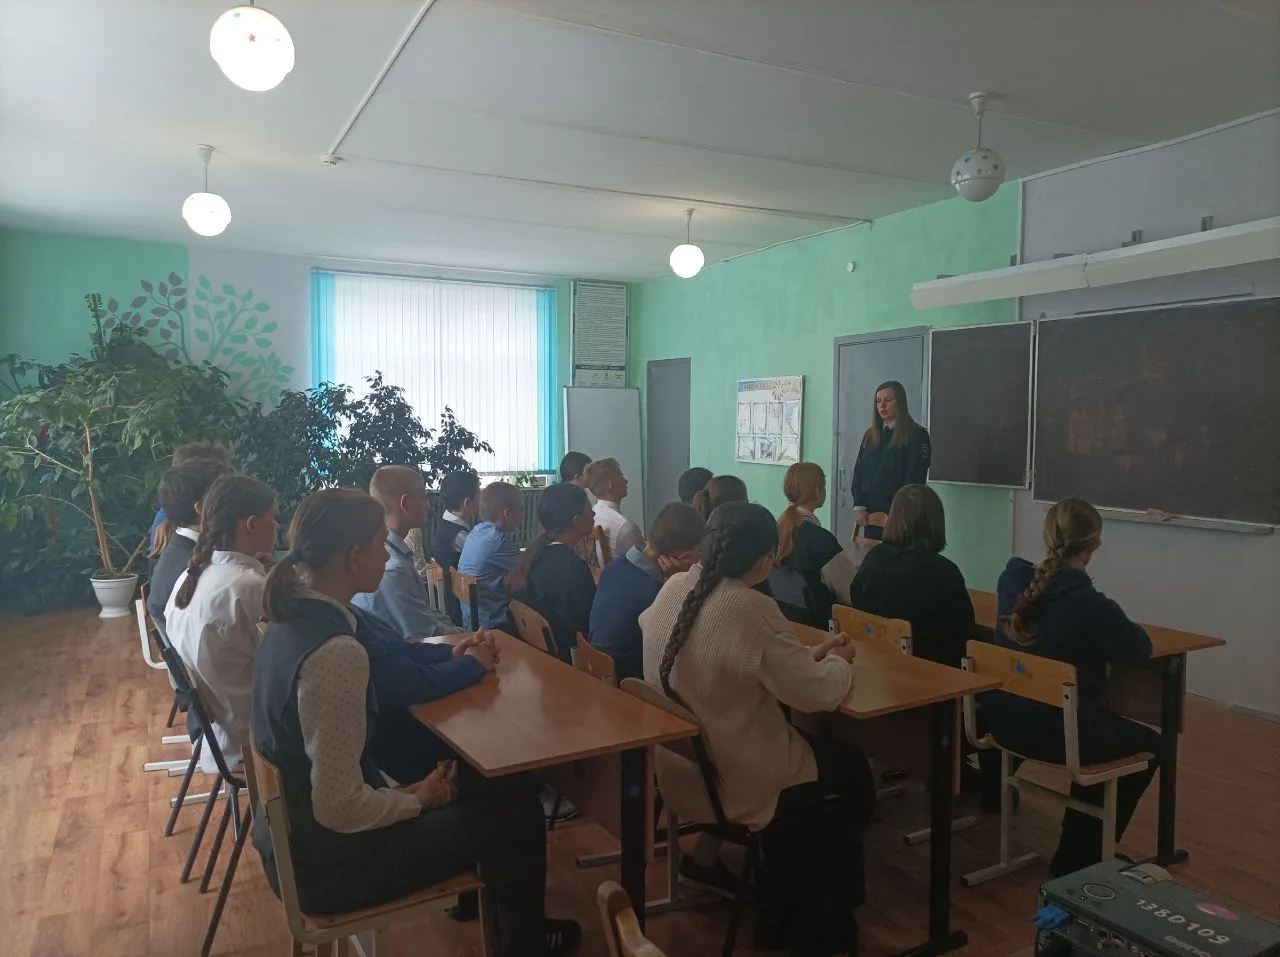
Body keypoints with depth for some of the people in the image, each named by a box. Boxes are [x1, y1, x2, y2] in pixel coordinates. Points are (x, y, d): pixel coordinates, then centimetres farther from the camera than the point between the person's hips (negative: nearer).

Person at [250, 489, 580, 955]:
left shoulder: (292, 618, -3)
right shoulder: (336, 653, -31)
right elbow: (339, 808, -29)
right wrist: (418, 799, -12)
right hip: (327, 860, -9)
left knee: (486, 792, 23)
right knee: (520, 815, 6)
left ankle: (502, 911, 45)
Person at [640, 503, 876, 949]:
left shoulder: (673, 589, -4)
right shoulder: (752, 609, -28)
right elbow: (818, 694, -22)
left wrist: (809, 654, 7)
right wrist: (837, 662, 0)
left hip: (675, 767, 8)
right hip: (726, 783, -8)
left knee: (820, 747, 26)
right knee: (853, 770, 17)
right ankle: (823, 924, 32)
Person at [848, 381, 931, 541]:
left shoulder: (916, 435, -3)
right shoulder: (870, 435, 14)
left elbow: (915, 478, -9)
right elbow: (858, 472, 11)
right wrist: (859, 506, -2)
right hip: (870, 514, 5)